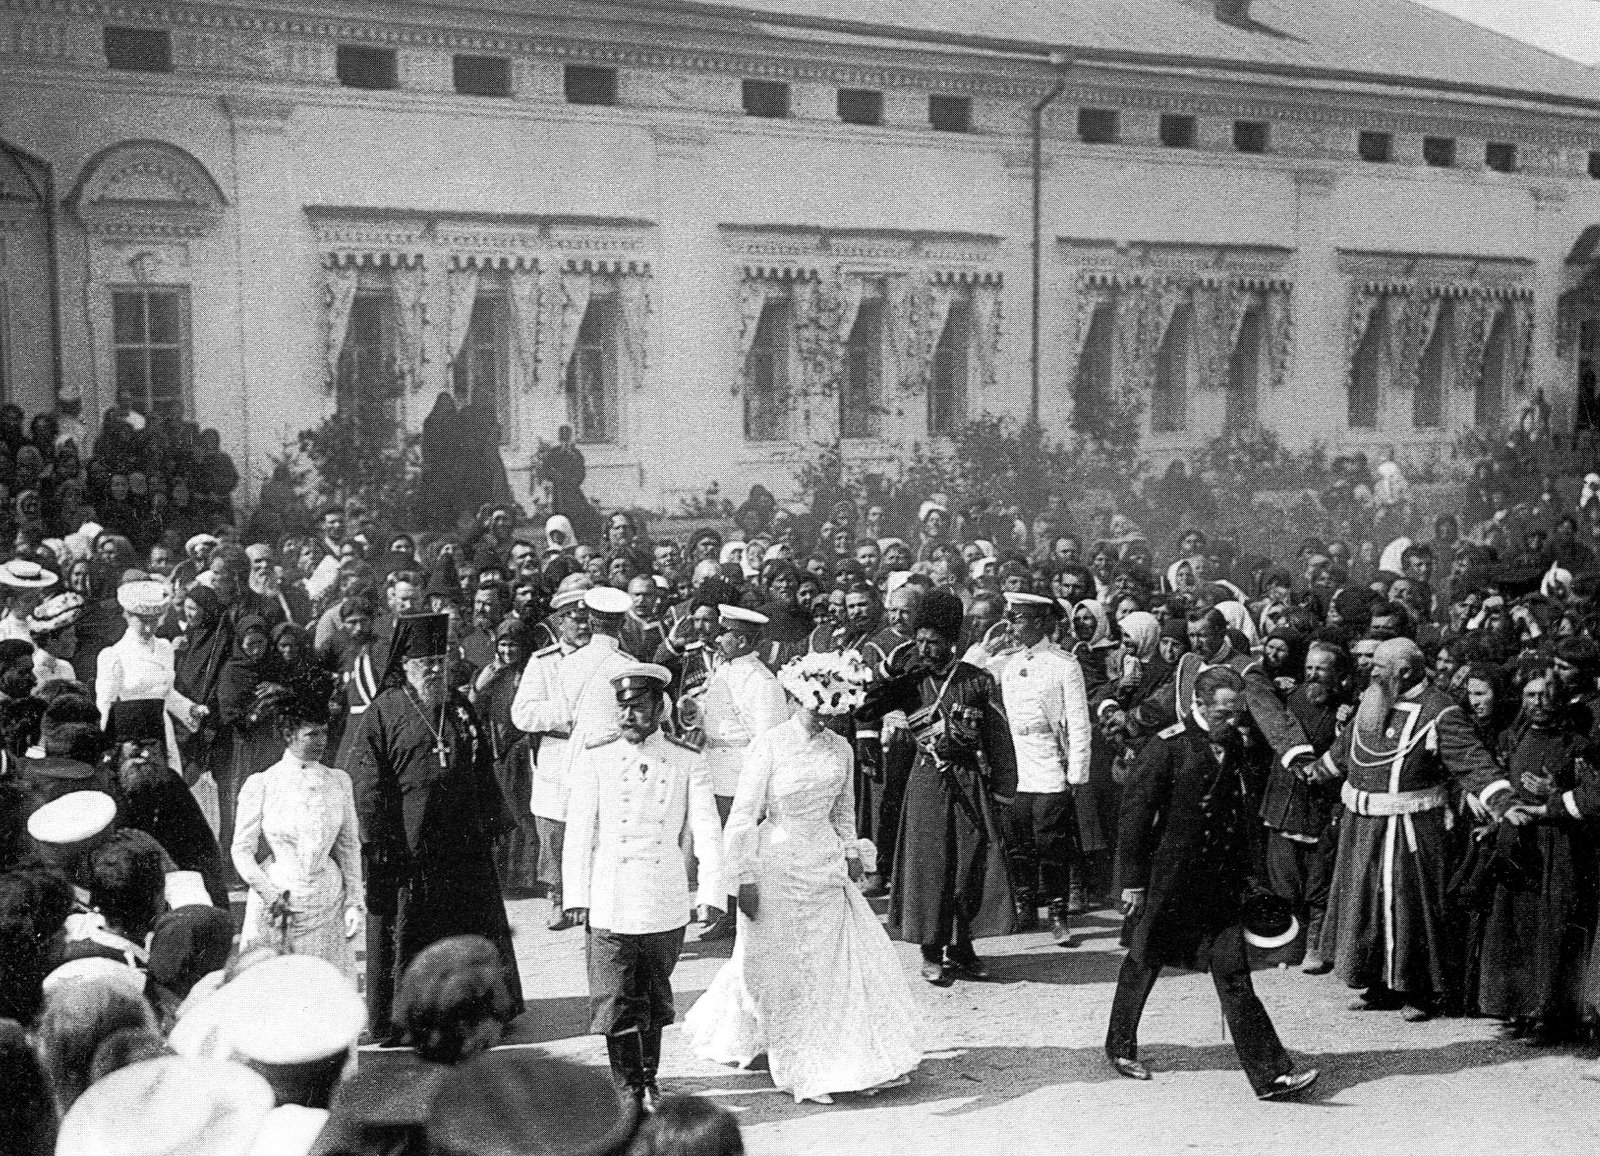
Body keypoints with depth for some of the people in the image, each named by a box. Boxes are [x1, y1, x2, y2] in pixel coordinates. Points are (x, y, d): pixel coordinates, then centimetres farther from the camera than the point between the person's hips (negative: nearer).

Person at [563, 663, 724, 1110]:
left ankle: (648, 1078, 33)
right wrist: (576, 897, -6)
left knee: (654, 997, 16)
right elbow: (578, 832, -2)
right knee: (615, 1001, -3)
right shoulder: (594, 757, -3)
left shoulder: (688, 761, 0)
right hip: (609, 902, -1)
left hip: (666, 903, 2)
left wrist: (711, 895, -10)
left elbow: (707, 831, -2)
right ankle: (628, 1090, 9)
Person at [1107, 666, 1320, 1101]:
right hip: (1167, 881, -4)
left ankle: (1271, 1075, -4)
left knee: (1234, 976, -2)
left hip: (1220, 883, 4)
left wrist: (1242, 871, 13)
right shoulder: (1168, 747, -14)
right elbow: (1135, 812, -12)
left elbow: (1242, 813, 15)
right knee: (1143, 963, 13)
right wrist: (1133, 881, -12)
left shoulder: (1235, 744, 4)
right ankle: (1121, 1046, 34)